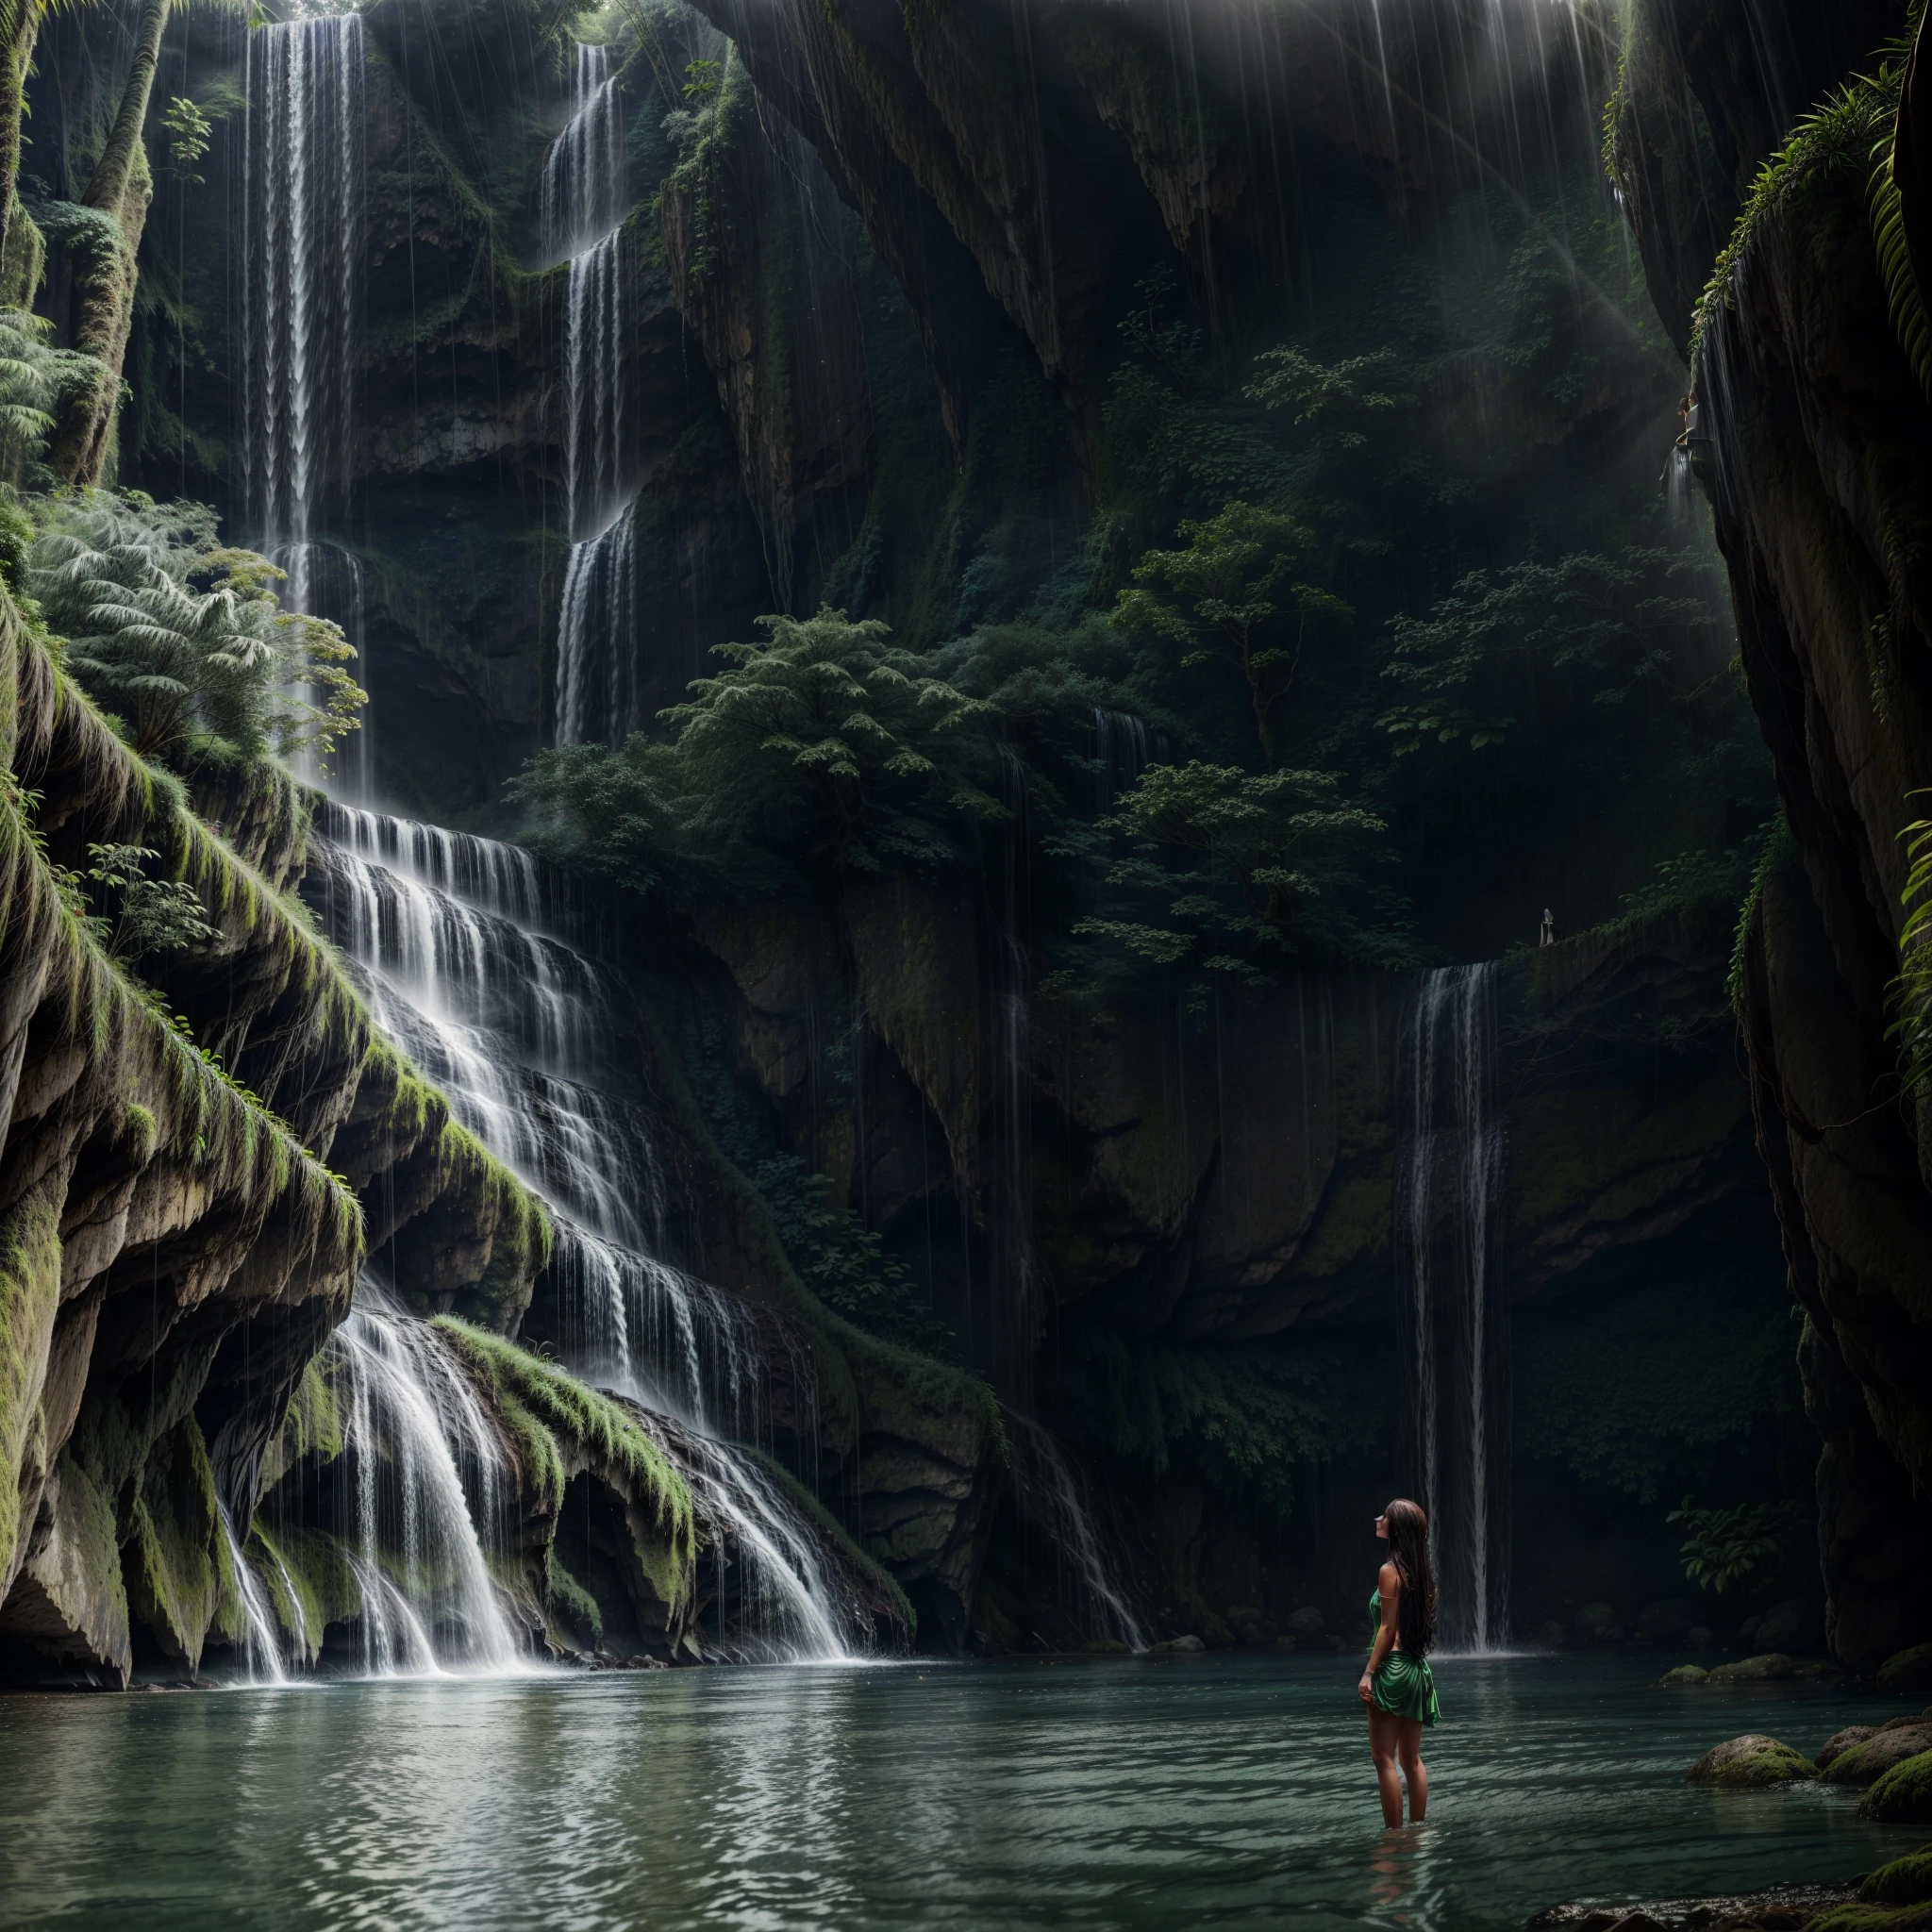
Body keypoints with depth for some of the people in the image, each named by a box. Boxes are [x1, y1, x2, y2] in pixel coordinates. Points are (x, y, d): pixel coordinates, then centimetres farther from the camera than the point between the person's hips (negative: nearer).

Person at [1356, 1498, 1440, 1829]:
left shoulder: (1390, 1571, -12)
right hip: (1417, 1668, 8)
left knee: (1384, 1759, -4)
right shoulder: (1422, 1570, 10)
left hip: (1393, 1668, -8)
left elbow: (1387, 1628, -15)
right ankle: (1417, 1830, 15)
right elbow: (1421, 1623, 13)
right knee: (1412, 1759, 13)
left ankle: (1394, 1834, -4)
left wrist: (1369, 1672, -14)